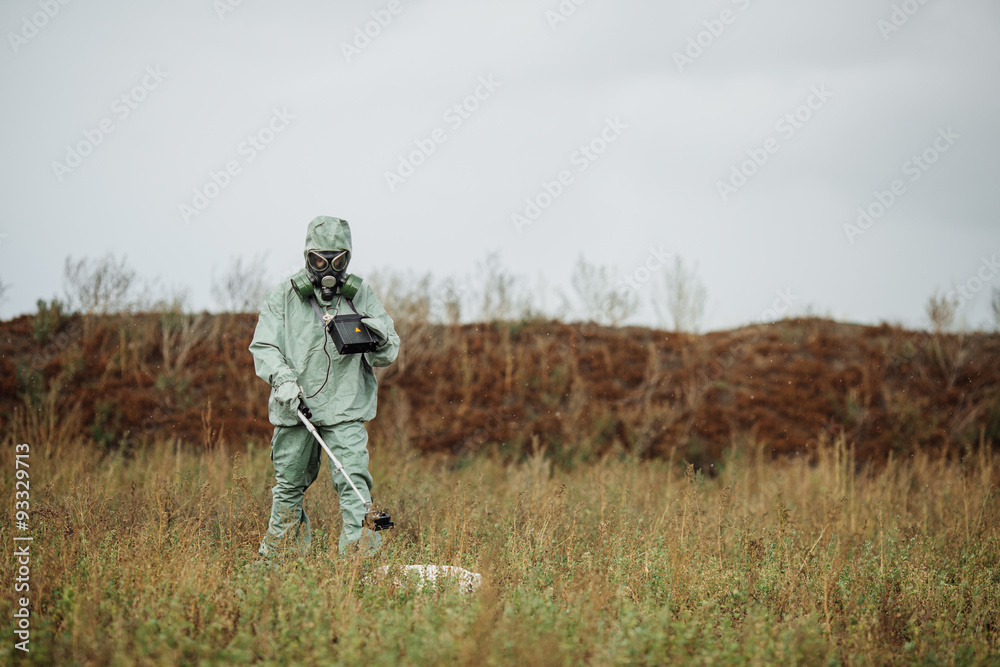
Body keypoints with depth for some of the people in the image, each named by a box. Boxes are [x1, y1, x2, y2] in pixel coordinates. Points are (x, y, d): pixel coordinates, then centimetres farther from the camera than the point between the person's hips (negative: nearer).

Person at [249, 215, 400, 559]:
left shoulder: (362, 296, 5)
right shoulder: (284, 296, 3)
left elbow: (387, 355, 8)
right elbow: (263, 346, 2)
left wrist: (382, 339, -17)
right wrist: (282, 378, -16)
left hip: (346, 405, 0)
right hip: (295, 403, 1)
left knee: (353, 479, -14)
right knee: (289, 483, 11)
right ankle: (278, 554, 29)